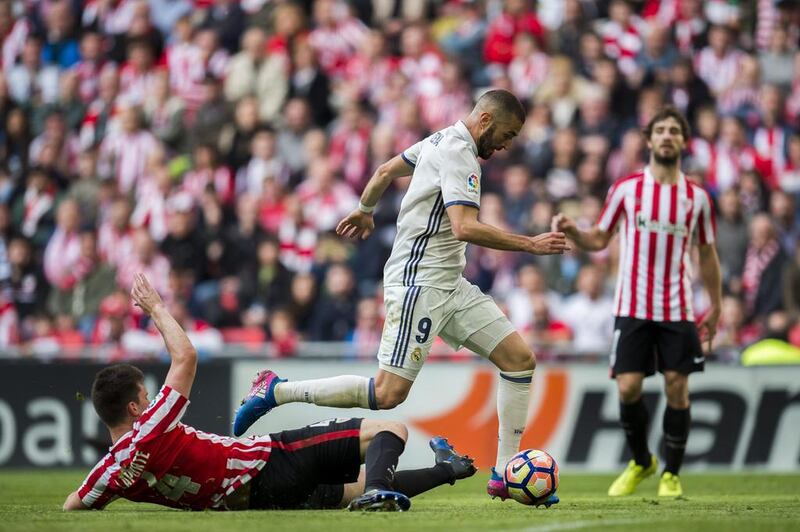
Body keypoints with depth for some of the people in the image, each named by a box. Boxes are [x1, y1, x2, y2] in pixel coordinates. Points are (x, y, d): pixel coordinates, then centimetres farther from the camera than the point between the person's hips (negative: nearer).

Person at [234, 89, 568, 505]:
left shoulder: (442, 140, 14)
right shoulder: (459, 154, -16)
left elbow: (386, 171, 26)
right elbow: (464, 228, -27)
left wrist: (364, 210, 44)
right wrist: (531, 245, -22)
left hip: (449, 285, 11)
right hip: (419, 283, -11)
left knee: (520, 358, 2)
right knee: (388, 393, -14)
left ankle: (505, 474, 4)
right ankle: (275, 391, -1)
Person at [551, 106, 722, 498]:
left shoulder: (697, 196, 5)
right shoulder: (626, 187, 2)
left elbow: (706, 254, 14)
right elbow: (598, 240, 8)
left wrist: (715, 307, 13)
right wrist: (572, 231, -13)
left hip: (678, 310, 1)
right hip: (632, 307, -1)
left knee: (676, 389, -3)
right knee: (627, 388, -7)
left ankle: (671, 474, 11)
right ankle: (641, 462, 17)